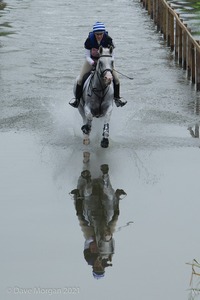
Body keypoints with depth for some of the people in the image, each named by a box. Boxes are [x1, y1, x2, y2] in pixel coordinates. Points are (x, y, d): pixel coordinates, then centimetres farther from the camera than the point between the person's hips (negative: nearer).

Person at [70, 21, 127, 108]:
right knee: (80, 80, -11)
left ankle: (117, 98, 12)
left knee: (116, 79, -10)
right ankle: (77, 99, 8)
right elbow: (87, 56, -18)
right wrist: (93, 63, -37)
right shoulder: (89, 40, -25)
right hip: (91, 60, -1)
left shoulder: (108, 40, -23)